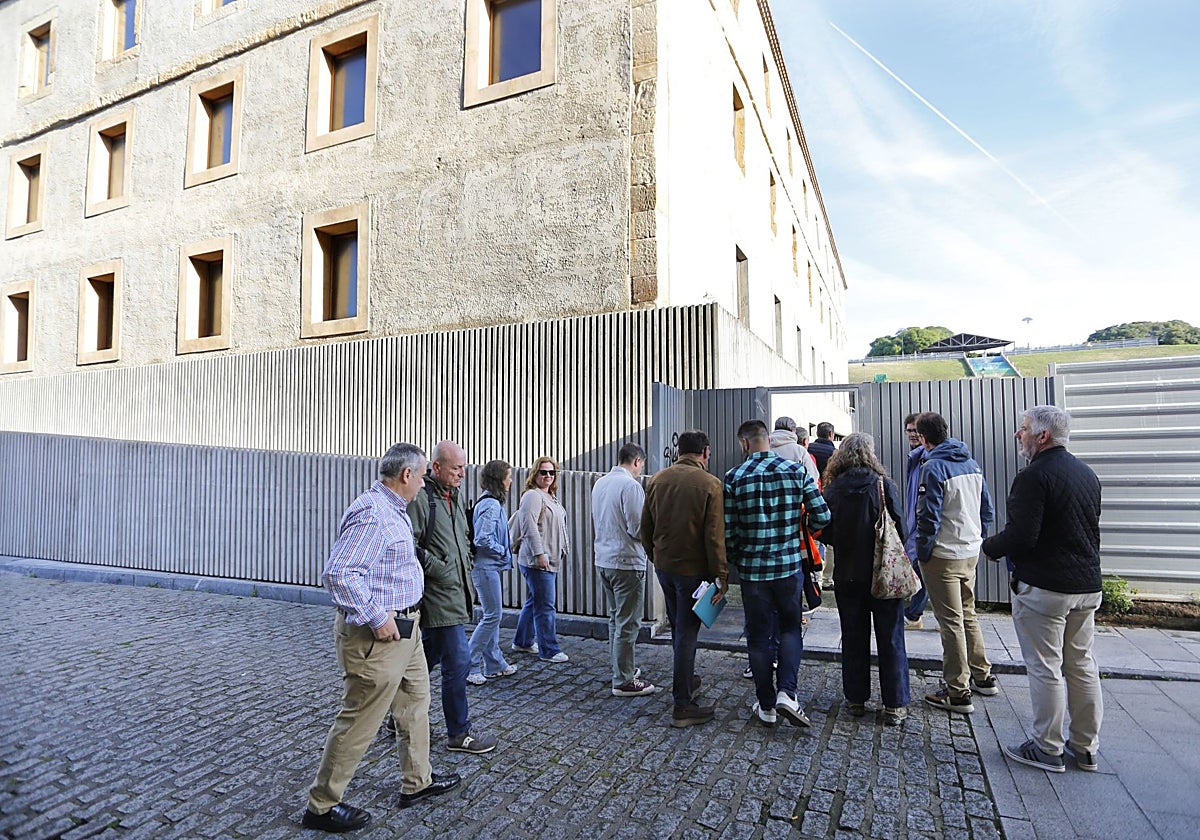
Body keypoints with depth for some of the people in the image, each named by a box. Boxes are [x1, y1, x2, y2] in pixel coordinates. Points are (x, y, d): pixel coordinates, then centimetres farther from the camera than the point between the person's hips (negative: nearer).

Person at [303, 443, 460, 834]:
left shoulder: (394, 509, 10)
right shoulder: (372, 515, -23)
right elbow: (338, 573, -31)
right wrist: (377, 618, -26)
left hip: (404, 626, 11)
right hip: (378, 635, -11)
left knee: (416, 701, 21)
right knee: (359, 721, 4)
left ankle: (417, 782, 38)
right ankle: (322, 806, 23)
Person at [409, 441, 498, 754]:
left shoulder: (453, 496, 15)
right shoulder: (420, 498, -15)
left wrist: (465, 571, 15)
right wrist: (442, 570, -18)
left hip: (455, 593, 9)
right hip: (437, 595, -9)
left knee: (428, 657, 19)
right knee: (458, 662, -3)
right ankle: (459, 733, 11)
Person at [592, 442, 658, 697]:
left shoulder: (600, 483, 9)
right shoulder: (631, 485, -17)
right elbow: (637, 528, -19)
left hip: (603, 560, 9)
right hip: (626, 562, -9)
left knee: (615, 619, 19)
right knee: (627, 624, 0)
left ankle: (621, 669, 31)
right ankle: (623, 681, 6)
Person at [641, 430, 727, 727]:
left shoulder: (657, 480, 1)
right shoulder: (710, 483, -14)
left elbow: (646, 528, 7)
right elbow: (715, 536, -16)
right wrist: (721, 576, -10)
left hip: (663, 566, 5)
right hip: (693, 569, -5)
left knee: (678, 629, 22)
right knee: (686, 633, 2)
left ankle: (686, 682, 39)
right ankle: (683, 706, 9)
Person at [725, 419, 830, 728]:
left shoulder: (734, 478, -7)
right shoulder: (796, 471, -3)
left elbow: (727, 531, -7)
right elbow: (822, 515, -5)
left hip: (752, 570, -1)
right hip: (790, 566, 1)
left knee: (759, 636, 12)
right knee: (790, 629, 19)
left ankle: (766, 705, 21)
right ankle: (786, 692, 5)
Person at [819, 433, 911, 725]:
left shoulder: (832, 491, -6)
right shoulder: (884, 485, -11)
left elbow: (825, 533, -3)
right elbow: (899, 527, -10)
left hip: (848, 575, 2)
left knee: (853, 638, 14)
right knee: (891, 639, 10)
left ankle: (856, 700, 23)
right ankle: (895, 706, 16)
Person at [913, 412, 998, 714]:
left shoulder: (934, 468, -17)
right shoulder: (973, 464, 7)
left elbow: (929, 517, -19)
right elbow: (987, 509, 12)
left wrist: (922, 553, -9)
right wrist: (977, 539, 19)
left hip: (944, 556, -8)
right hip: (971, 553, 8)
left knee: (951, 622, -1)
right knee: (968, 615, 21)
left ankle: (958, 693, 7)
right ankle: (982, 676, 33)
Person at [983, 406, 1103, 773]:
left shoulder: (1033, 477, -18)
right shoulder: (1087, 473, 11)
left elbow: (1020, 536, -22)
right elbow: (1089, 529, 19)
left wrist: (990, 546, -4)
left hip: (1042, 588, -8)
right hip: (1087, 585, 9)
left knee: (1045, 668, 2)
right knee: (1082, 664, 16)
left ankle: (1048, 749, 13)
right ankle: (1086, 746, 27)